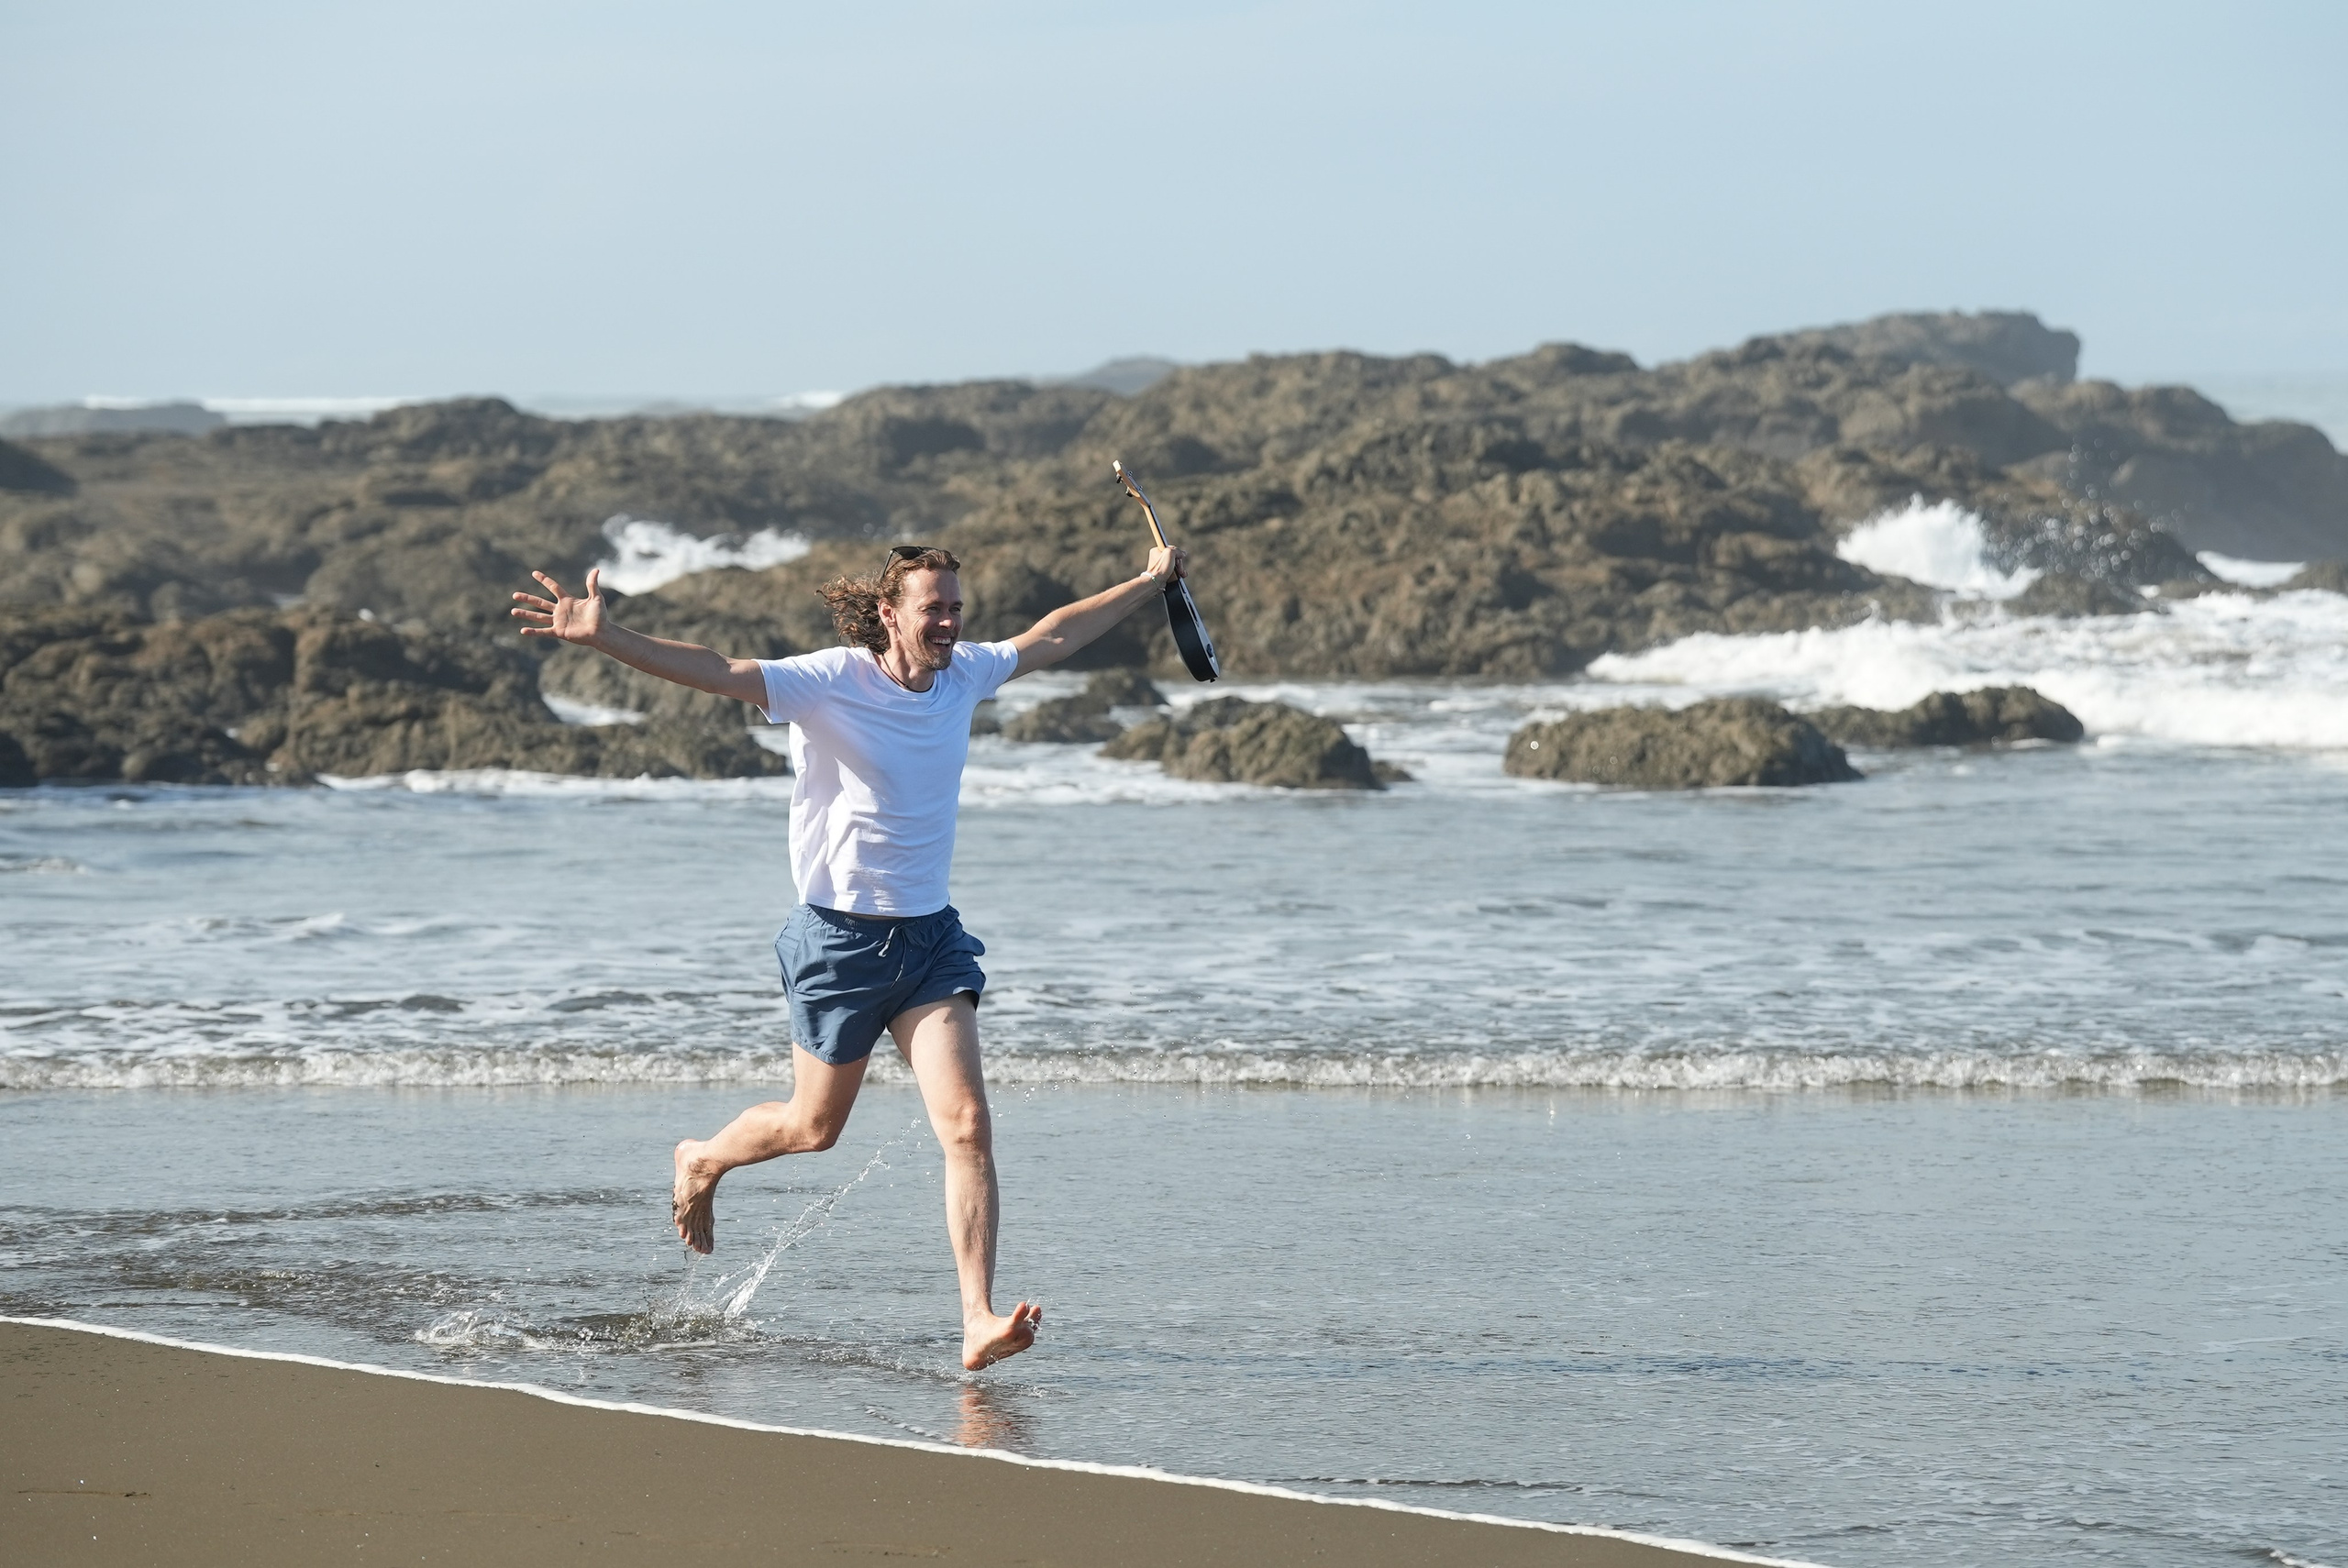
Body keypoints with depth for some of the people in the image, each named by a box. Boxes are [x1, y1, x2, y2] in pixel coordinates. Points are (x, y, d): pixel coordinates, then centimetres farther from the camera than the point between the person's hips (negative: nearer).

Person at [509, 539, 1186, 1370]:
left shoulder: (965, 673, 2)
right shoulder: (829, 683, -16)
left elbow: (1053, 637, 21)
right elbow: (713, 671, -28)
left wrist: (1150, 584, 31)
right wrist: (603, 638, -42)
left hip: (931, 935, 4)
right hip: (841, 938, -4)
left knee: (968, 1127, -12)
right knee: (815, 1127, 13)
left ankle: (978, 1322, -14)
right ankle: (703, 1161, 46)